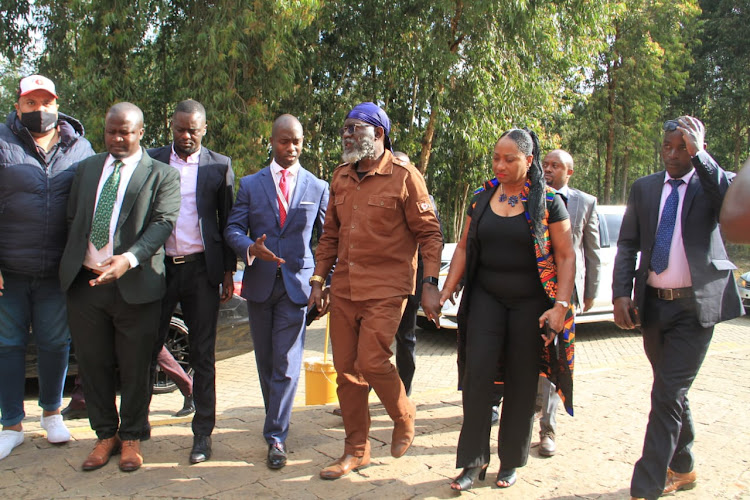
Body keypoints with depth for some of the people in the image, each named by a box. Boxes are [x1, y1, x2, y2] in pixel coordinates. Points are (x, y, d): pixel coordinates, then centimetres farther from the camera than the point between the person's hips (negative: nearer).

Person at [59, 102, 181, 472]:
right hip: (85, 282, 4)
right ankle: (105, 434, 29)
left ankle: (131, 437, 25)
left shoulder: (161, 175, -1)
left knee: (135, 368, 7)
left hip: (134, 285, -4)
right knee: (93, 364, 12)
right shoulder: (87, 169, 14)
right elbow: (72, 218, 16)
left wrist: (129, 258, -28)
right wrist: (70, 264, 5)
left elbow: (163, 223, -13)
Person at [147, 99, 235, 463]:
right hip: (158, 267, 1)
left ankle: (203, 434, 16)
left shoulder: (219, 166, 5)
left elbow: (227, 221, 6)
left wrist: (228, 272, 2)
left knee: (203, 354, 5)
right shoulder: (151, 161, 7)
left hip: (201, 269, -1)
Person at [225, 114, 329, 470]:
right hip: (259, 283, 2)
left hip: (296, 283, -2)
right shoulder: (250, 184, 6)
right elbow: (233, 229, 3)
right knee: (265, 360, 13)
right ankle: (276, 422, 32)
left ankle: (276, 437, 2)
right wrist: (250, 249, -18)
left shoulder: (318, 188, 5)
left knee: (286, 364, -6)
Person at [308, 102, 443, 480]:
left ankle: (403, 417, 19)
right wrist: (318, 279, 12)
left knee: (372, 361, -14)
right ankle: (356, 450, 23)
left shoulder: (403, 176, -6)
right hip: (344, 288, 6)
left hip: (386, 288, -6)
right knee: (346, 368, 7)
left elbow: (429, 233, -5)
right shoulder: (341, 177, 11)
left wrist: (430, 284, -12)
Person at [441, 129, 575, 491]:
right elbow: (464, 247, 8)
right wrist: (447, 289, -2)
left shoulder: (548, 202, -5)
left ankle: (511, 461, 22)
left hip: (530, 303, -2)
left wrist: (561, 305, -16)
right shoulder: (482, 198, 5)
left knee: (521, 383, 6)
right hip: (486, 297, 3)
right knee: (477, 375, -6)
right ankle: (474, 461, 7)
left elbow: (566, 256, -6)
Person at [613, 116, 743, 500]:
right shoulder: (643, 188, 9)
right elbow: (627, 245, 7)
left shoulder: (713, 183, -1)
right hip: (653, 304, 5)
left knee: (668, 395, -9)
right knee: (672, 392, 18)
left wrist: (698, 154, -23)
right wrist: (621, 294, -6)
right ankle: (682, 469, 36)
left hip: (694, 306, -4)